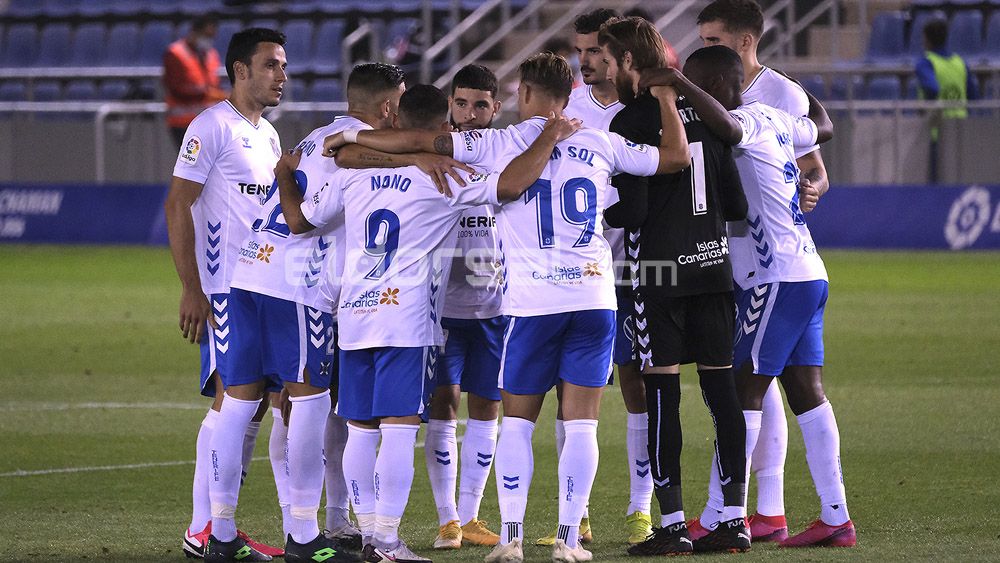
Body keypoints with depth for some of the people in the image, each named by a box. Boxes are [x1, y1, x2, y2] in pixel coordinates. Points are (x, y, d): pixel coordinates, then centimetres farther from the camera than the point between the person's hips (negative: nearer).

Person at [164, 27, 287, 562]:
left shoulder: (267, 135, 18)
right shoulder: (213, 126, -9)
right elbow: (177, 206, -13)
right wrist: (191, 289, -18)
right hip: (225, 291, -9)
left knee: (252, 403, 8)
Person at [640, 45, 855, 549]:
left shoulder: (750, 123, -13)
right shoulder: (775, 121, 14)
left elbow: (727, 125, -39)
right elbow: (822, 129, 36)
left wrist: (678, 83, -38)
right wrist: (802, 93, 54)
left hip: (777, 280, -10)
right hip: (807, 275, 10)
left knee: (745, 390, -8)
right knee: (806, 392, 9)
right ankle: (836, 519, 8)